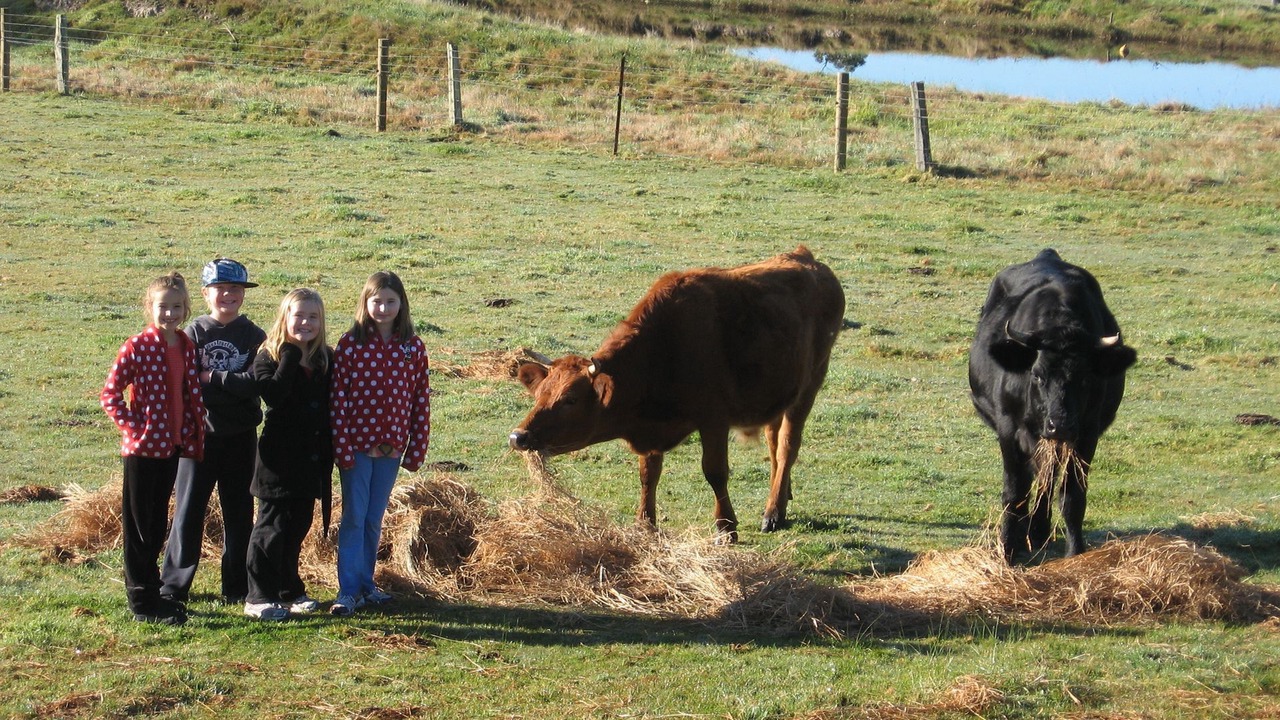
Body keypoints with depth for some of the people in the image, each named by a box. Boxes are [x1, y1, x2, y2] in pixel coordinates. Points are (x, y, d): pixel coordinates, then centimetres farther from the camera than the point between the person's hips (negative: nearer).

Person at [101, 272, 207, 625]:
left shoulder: (186, 346, 7)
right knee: (139, 524, 1)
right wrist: (134, 427, -15)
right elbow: (110, 394, -11)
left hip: (173, 446, 6)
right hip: (143, 447, -6)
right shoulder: (137, 347, -12)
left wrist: (192, 433, 5)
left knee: (158, 523, 15)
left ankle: (152, 592, 24)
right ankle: (142, 602, 5)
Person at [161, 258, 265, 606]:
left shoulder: (254, 337, 3)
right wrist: (233, 384, -17)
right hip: (200, 434, -2)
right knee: (188, 511, 2)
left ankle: (237, 587, 17)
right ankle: (174, 585, 10)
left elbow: (255, 382, -11)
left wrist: (212, 379, -14)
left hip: (240, 437, 2)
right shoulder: (193, 334, -1)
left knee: (239, 513, 8)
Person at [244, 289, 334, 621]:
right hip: (279, 459, -6)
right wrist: (291, 356, -23)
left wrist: (329, 453, 6)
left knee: (297, 527, 14)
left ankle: (289, 591, 25)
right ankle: (259, 597, 3)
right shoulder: (270, 356, -7)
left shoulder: (326, 359, 9)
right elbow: (272, 394, -26)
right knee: (272, 527, -3)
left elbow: (331, 407, 12)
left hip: (311, 461, 6)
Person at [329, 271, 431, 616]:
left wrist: (417, 447, 2)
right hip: (356, 444, -3)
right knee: (354, 517, 0)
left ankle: (365, 584, 23)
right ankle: (348, 591, 3)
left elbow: (421, 399, 5)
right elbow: (338, 397, -7)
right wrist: (341, 447, -11)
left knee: (374, 520, 13)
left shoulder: (413, 347, 2)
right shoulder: (350, 343, -6)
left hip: (391, 447, 3)